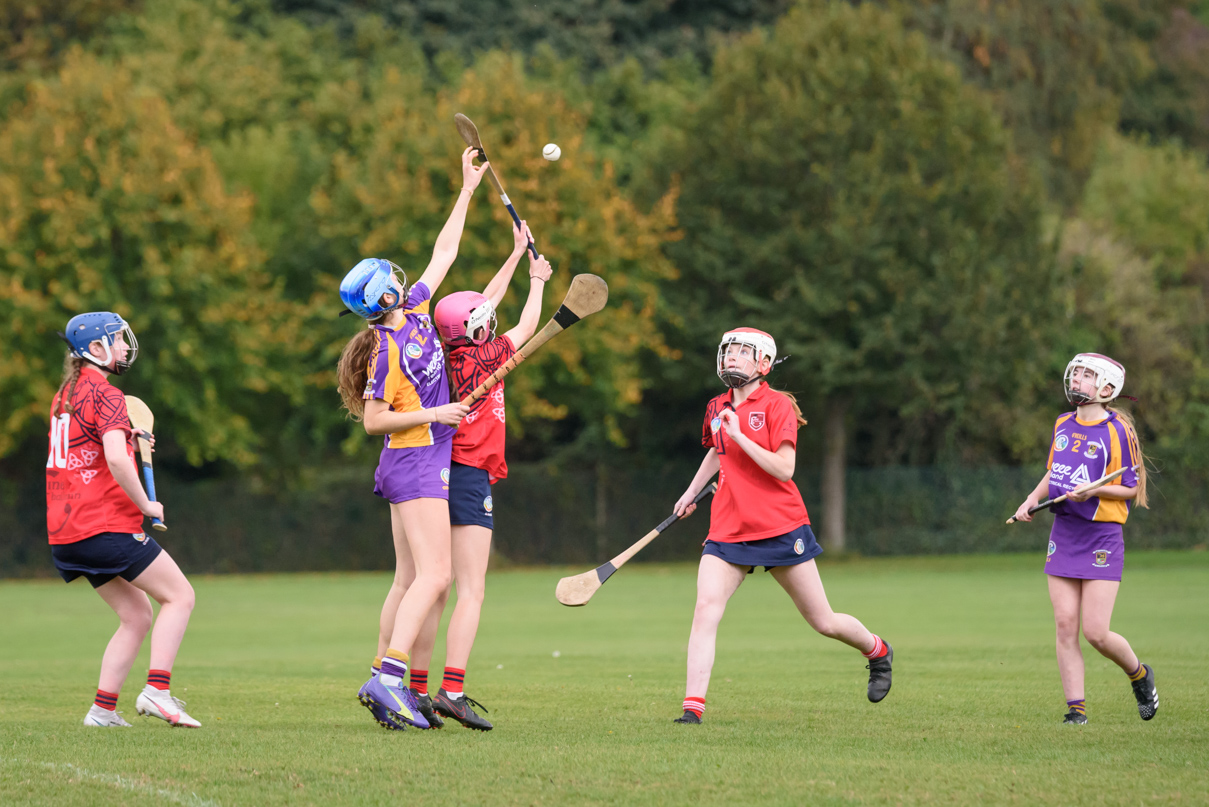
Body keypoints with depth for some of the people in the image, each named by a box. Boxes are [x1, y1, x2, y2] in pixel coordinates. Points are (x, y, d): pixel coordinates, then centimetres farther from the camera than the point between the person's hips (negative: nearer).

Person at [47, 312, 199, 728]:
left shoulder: (64, 395, 17)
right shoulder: (106, 396, -11)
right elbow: (115, 460, -25)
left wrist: (133, 443, 22)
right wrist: (146, 505, -13)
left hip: (67, 534, 9)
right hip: (108, 527, -9)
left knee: (138, 616, 14)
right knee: (179, 596, 0)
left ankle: (103, 709, 6)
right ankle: (157, 690, -12)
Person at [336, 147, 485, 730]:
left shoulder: (414, 312, 7)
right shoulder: (389, 350, -15)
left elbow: (443, 254, 17)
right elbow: (374, 419, -13)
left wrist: (467, 191, 19)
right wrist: (433, 414, -17)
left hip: (423, 466, 9)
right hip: (416, 463, -9)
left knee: (409, 580, 8)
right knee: (433, 576, -17)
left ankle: (387, 686, 8)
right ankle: (389, 678, -26)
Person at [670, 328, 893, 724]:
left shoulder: (777, 406, -8)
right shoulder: (717, 408, 10)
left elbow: (784, 469, -18)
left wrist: (739, 435, -22)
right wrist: (692, 491, 28)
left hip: (781, 527, -4)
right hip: (728, 528, 4)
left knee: (824, 622, 6)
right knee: (706, 610, -18)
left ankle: (879, 651, 36)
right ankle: (693, 706, -21)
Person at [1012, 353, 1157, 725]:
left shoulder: (1118, 431, -8)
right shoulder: (1063, 424, 11)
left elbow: (1131, 488, -6)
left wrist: (1094, 490, -21)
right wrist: (1033, 499, 9)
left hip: (1102, 537, -6)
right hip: (1063, 533, 6)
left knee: (1096, 632, -9)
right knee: (1065, 625, -3)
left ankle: (1139, 675, 20)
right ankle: (1076, 708, 3)